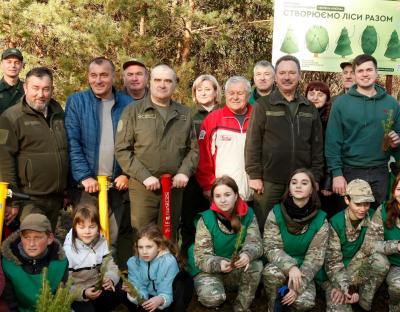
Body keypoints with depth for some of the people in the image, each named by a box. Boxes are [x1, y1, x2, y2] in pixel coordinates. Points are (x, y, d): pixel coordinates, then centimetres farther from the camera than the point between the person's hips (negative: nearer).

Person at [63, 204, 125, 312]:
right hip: (77, 294, -5)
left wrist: (110, 279, -28)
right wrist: (83, 293, -33)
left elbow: (109, 265, -5)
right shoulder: (68, 250, -19)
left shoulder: (101, 241, -3)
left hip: (97, 288, 5)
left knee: (119, 293, -13)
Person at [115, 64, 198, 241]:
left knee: (169, 239, 12)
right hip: (143, 186, -3)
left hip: (174, 186, 3)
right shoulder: (133, 111, 1)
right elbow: (122, 150, -4)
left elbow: (192, 149, 14)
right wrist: (144, 176, -13)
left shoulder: (184, 114, 11)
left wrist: (184, 172, -4)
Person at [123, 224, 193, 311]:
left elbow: (166, 294, -22)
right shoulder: (133, 262, -9)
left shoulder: (169, 262, -18)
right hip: (147, 302, 3)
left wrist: (160, 300, -45)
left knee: (184, 278, -26)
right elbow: (141, 293, -13)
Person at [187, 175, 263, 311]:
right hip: (208, 270, -3)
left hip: (237, 270, 3)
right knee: (212, 298, -32)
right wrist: (219, 264, -39)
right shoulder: (206, 219, -16)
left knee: (256, 265, -28)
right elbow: (201, 256, -17)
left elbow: (255, 242, -14)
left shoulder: (248, 214, -8)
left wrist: (247, 254, -39)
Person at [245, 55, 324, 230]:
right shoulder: (264, 104, -1)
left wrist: (315, 177, 5)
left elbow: (317, 145, 10)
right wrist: (254, 175, -10)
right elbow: (253, 142, -5)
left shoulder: (309, 108, 9)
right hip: (269, 180, -3)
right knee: (265, 227, 6)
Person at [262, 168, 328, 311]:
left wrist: (298, 287, -21)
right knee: (272, 272, -35)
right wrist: (290, 266, -32)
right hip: (280, 266, 0)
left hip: (303, 271, 1)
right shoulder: (276, 212, -10)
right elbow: (270, 248, -13)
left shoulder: (320, 220, -8)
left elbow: (315, 257, -11)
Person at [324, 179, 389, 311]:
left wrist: (346, 285, -22)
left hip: (362, 270, 4)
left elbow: (367, 251, -15)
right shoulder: (336, 222, -12)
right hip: (336, 274, -4)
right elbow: (333, 259, -14)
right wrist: (344, 288, -29)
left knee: (380, 260, -30)